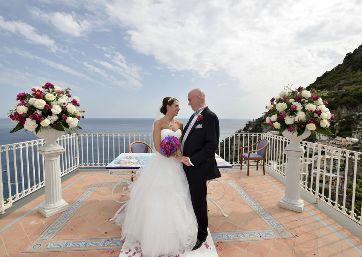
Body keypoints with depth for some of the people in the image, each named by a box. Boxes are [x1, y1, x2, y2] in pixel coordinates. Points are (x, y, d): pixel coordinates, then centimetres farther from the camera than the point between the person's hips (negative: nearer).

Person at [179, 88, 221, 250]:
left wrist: (192, 160, -20)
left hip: (198, 168, -7)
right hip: (188, 166, 8)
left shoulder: (210, 116, -15)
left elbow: (212, 145, -21)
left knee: (198, 201, 9)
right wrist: (183, 156, 4)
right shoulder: (195, 115, 12)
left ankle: (201, 235, 32)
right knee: (190, 199, 19)